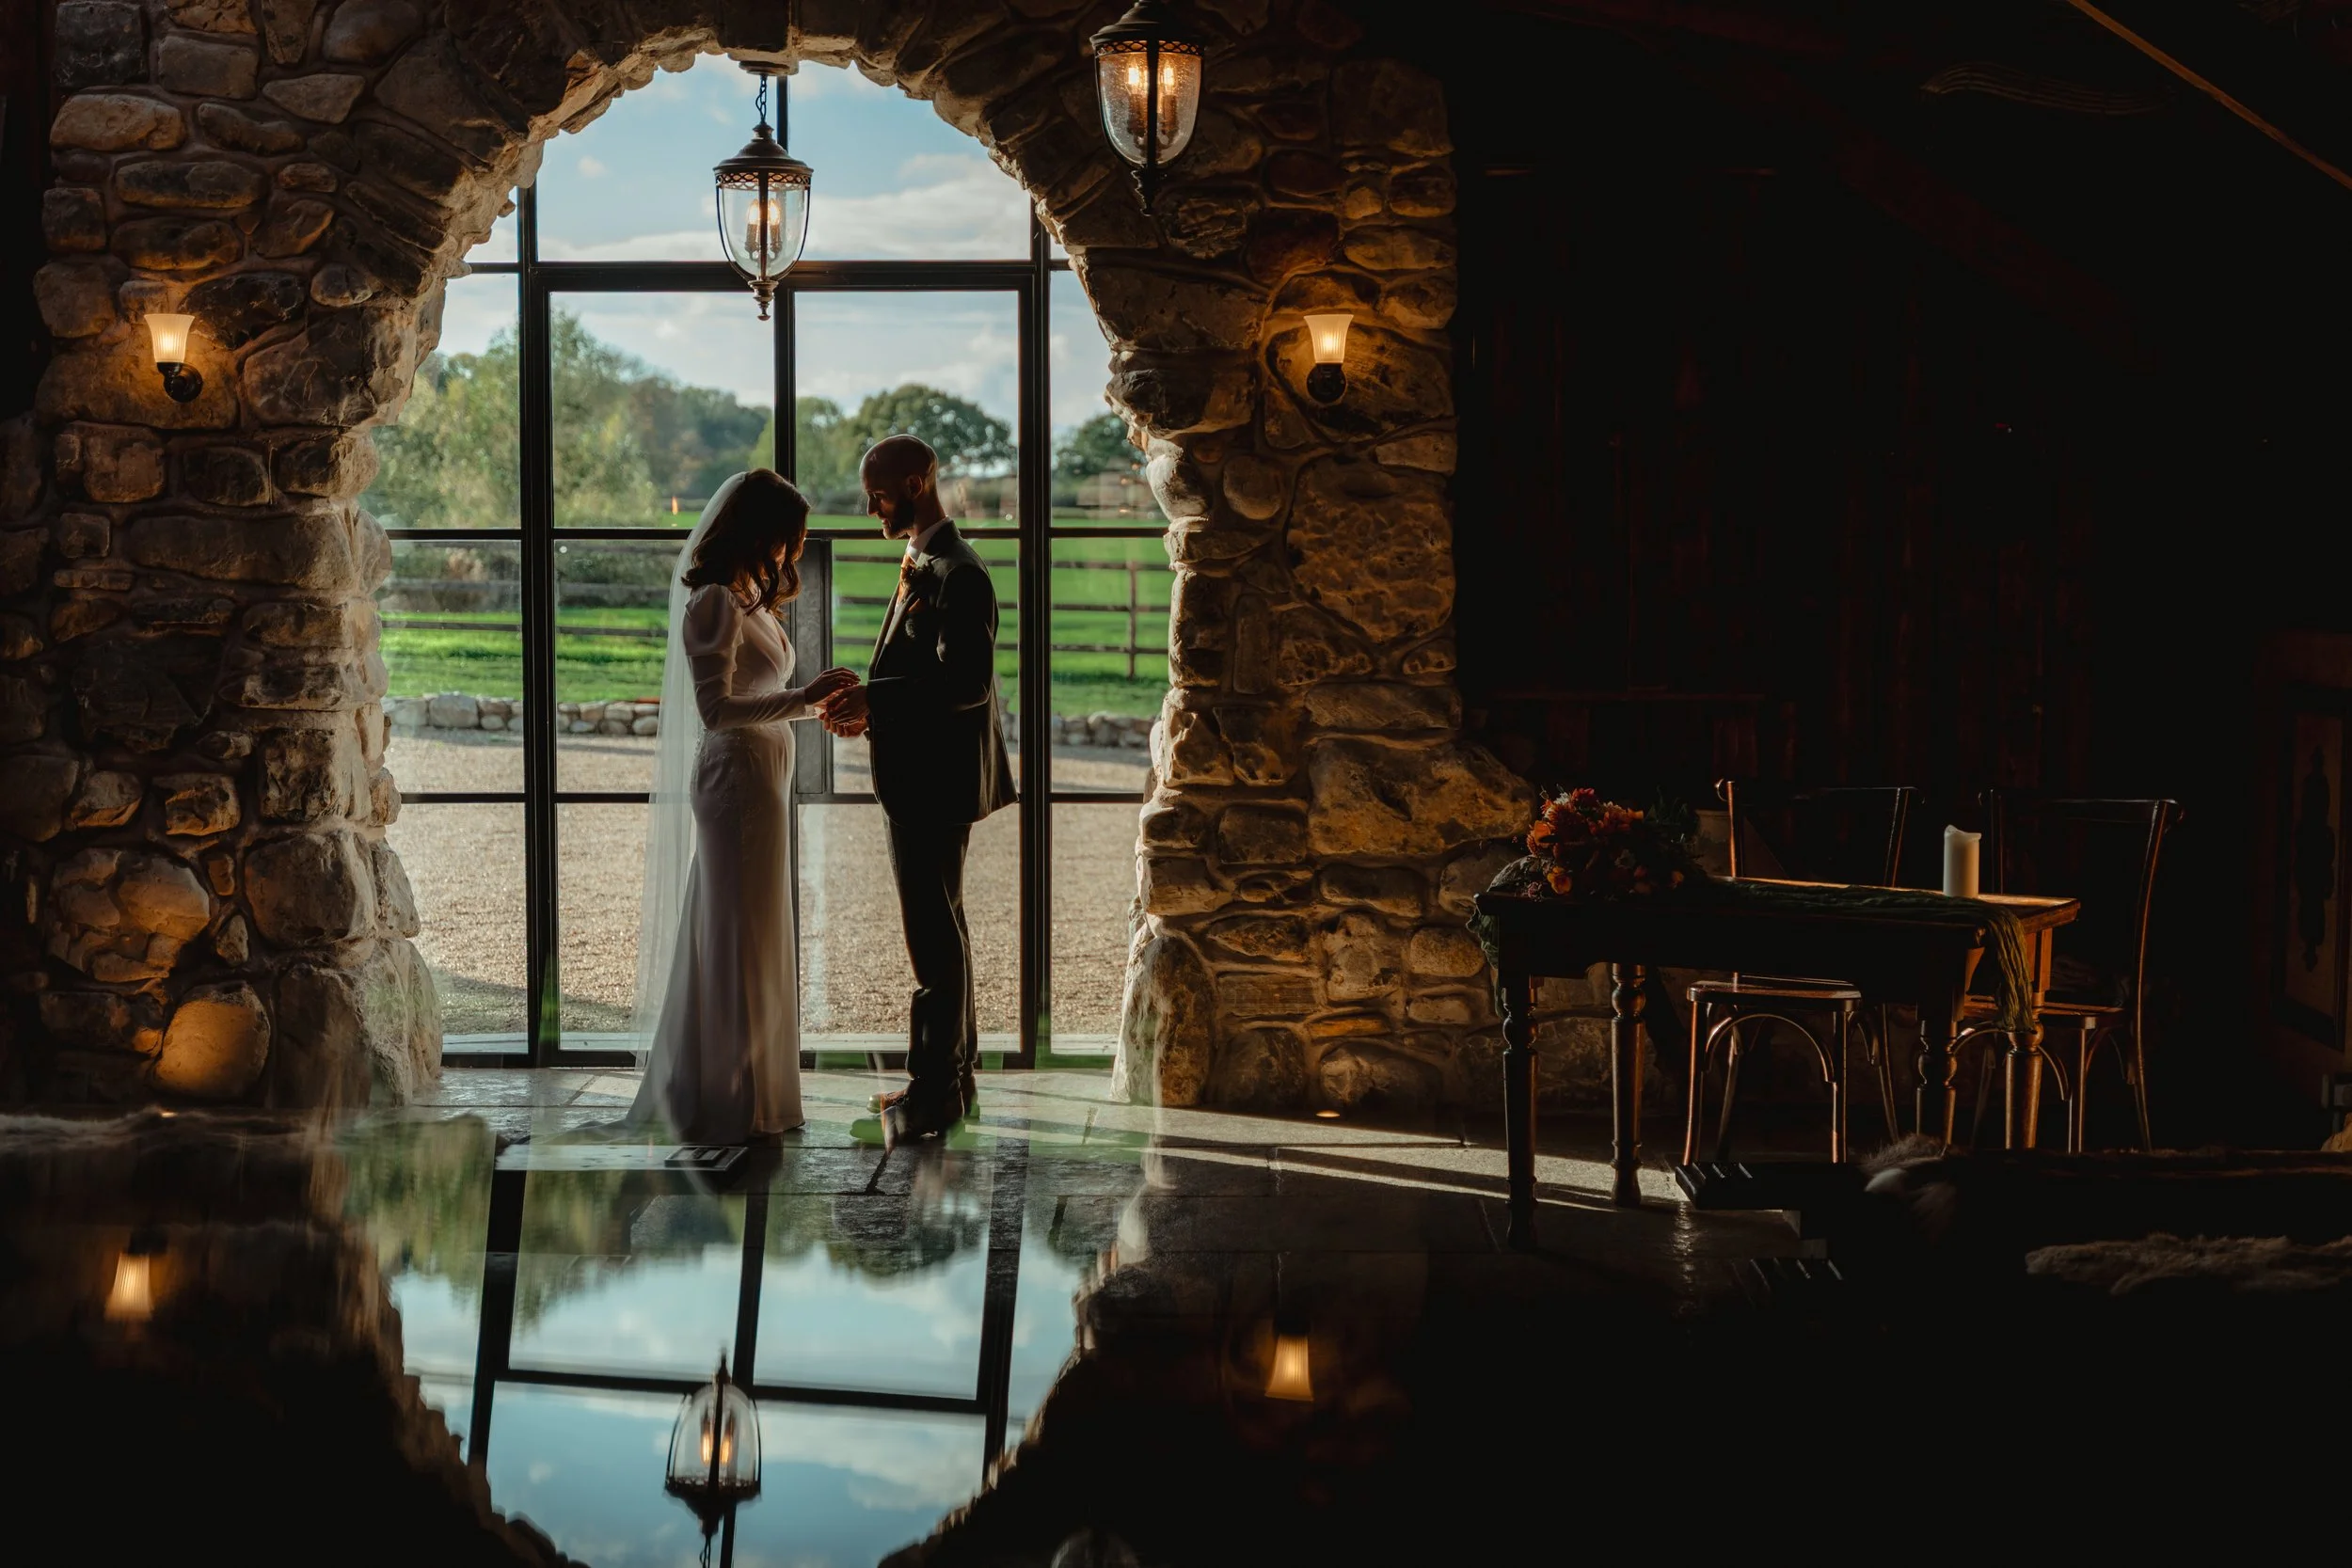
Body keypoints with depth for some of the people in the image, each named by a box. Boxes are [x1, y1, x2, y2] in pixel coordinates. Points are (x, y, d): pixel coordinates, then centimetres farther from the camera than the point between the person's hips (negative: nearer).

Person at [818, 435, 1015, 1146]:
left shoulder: (958, 574, -17)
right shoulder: (923, 566, 15)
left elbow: (969, 682, -25)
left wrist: (873, 698, -25)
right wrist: (871, 709, 7)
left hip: (937, 780, -11)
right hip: (916, 776, 11)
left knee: (934, 932, -5)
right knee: (939, 926, 17)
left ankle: (935, 1088, 2)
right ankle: (954, 1071, 26)